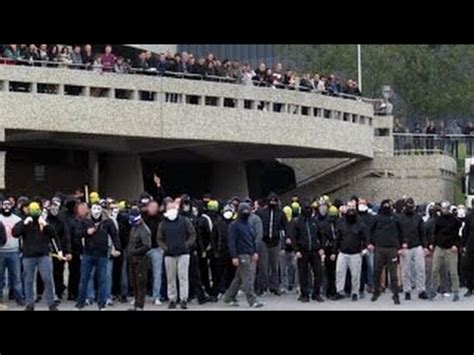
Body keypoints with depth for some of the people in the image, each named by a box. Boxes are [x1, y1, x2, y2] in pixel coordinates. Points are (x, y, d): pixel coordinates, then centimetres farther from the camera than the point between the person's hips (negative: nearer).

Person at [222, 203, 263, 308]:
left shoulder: (248, 224, 17)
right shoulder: (234, 225, -7)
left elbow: (253, 239, 23)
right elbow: (232, 242, -12)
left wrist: (255, 252, 12)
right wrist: (234, 256, -17)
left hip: (251, 256, 8)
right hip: (242, 256, -8)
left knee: (239, 279, 12)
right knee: (247, 279, -9)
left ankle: (229, 297, 21)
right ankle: (252, 300, -7)